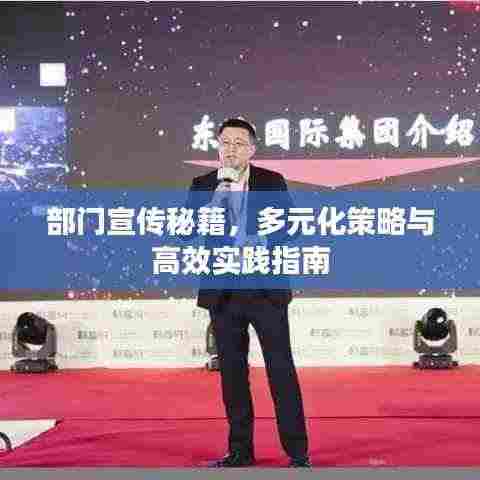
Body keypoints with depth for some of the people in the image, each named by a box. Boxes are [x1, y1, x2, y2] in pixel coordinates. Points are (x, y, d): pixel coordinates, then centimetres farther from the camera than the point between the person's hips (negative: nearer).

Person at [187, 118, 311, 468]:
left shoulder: (272, 182, 1)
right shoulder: (202, 186, 6)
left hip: (265, 290, -2)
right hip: (222, 293, 2)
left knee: (281, 369, -1)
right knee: (232, 372, 9)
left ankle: (298, 452, 6)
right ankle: (240, 450, 19)